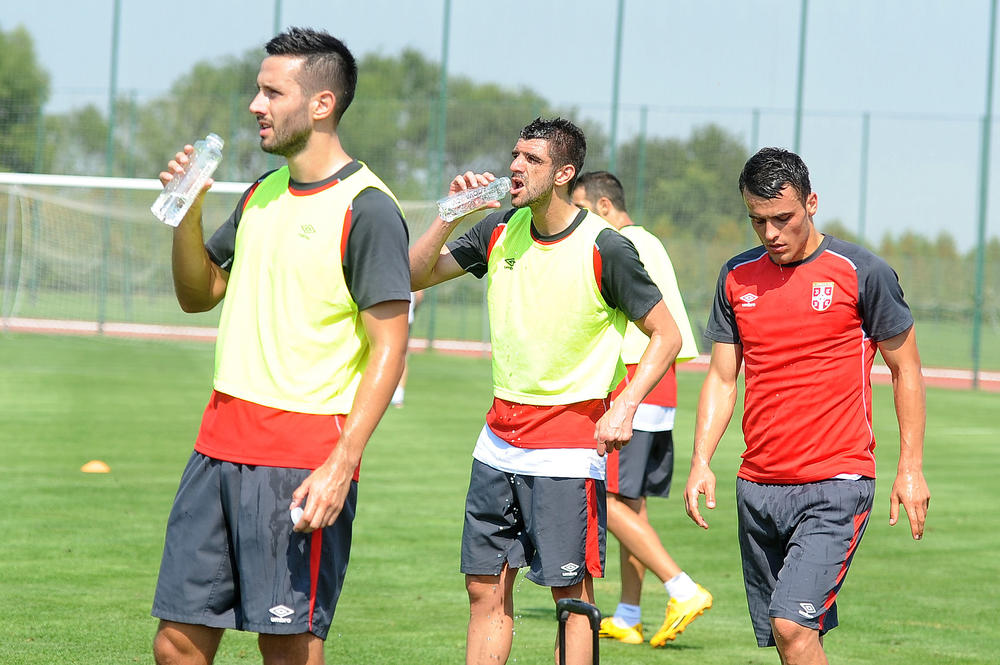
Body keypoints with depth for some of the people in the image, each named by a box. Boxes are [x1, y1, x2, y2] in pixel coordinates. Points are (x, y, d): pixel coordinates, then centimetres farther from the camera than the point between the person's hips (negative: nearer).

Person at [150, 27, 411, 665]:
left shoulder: (366, 209, -10)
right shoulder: (262, 194, 15)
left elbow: (389, 348, -13)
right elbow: (198, 295, 25)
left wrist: (342, 465, -21)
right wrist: (187, 213, 6)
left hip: (303, 459, -8)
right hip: (220, 444, 8)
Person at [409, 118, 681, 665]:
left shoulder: (604, 248, -12)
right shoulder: (501, 229, 5)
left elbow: (666, 335, -6)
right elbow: (416, 274, 7)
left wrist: (625, 407, -19)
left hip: (569, 441, -6)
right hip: (501, 432, 6)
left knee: (571, 592, -4)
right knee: (485, 588, 7)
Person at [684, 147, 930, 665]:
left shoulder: (861, 273, -4)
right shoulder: (737, 277, 9)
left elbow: (905, 370, 3)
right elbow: (722, 378, 13)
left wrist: (910, 468, -2)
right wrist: (701, 461, 0)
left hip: (837, 487, -5)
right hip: (757, 487, 5)